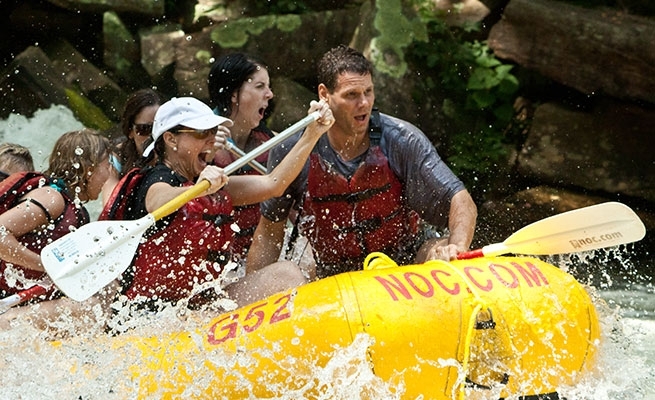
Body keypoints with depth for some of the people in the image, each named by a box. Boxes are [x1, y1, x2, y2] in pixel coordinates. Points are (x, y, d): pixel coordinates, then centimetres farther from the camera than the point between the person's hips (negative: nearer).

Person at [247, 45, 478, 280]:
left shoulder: (401, 140, -15)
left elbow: (461, 202, -17)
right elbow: (270, 232, -1)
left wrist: (457, 249, -38)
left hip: (406, 265, -2)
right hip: (334, 277, 2)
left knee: (444, 255, -29)